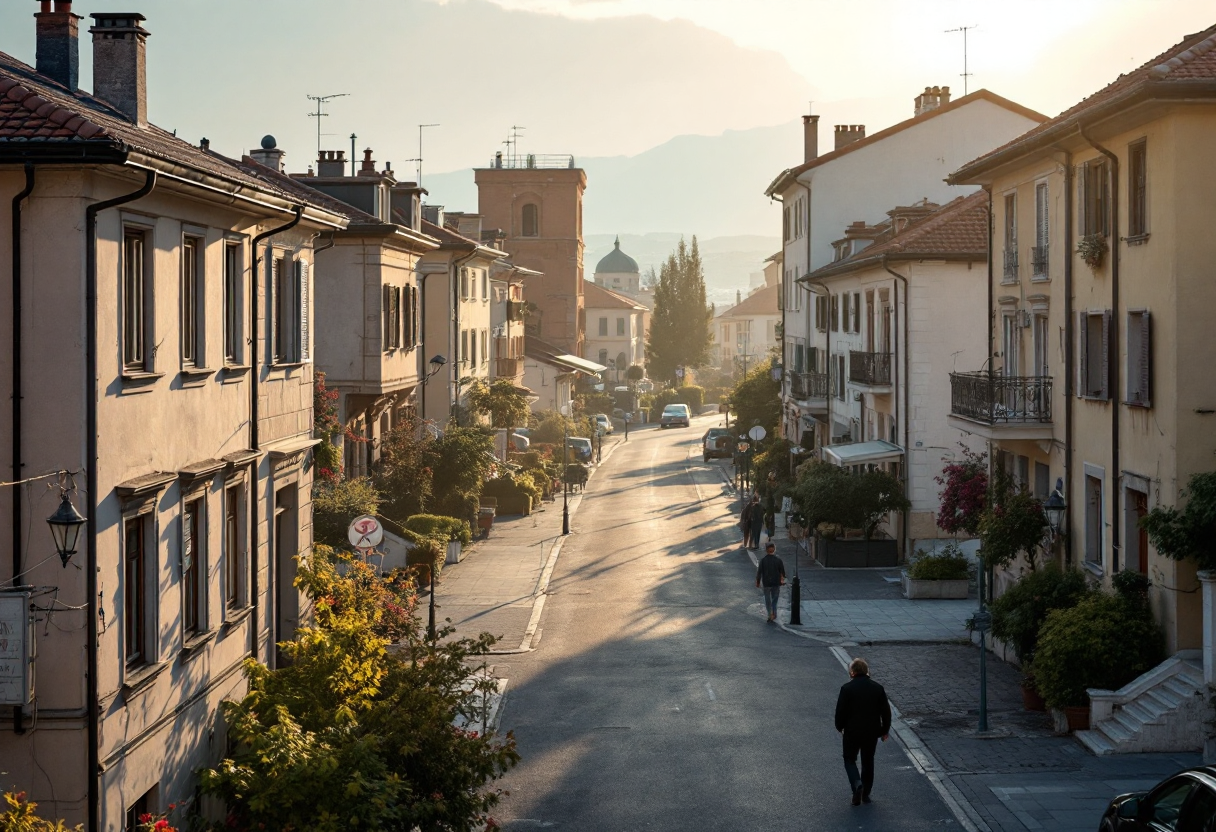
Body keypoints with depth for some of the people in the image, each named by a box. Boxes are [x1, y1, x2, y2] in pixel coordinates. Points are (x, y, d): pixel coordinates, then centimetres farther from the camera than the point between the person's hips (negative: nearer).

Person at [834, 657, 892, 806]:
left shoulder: (847, 688, -12)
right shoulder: (878, 688, -2)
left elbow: (840, 710, -9)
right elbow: (886, 711, 2)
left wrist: (840, 727, 9)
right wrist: (885, 730, 14)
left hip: (852, 732, -3)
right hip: (872, 732, 3)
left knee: (850, 759, 13)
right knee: (868, 762, 17)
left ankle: (857, 784, -11)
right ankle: (866, 793, 22)